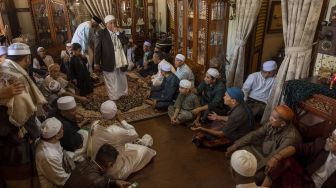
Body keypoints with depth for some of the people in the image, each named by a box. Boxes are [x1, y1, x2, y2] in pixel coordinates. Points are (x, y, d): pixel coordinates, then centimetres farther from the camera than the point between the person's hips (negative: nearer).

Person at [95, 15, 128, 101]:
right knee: (111, 81, 8)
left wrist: (118, 33, -18)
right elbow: (97, 48, -10)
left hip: (119, 61, 5)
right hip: (109, 62, -5)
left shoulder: (119, 32, 5)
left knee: (122, 79, 21)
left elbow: (126, 42, -7)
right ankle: (114, 97, 23)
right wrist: (97, 63, -11)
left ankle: (122, 93, 41)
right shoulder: (101, 33, -10)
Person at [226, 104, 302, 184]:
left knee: (257, 175, -26)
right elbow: (255, 134, -3)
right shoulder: (272, 123, -12)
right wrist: (236, 145, -9)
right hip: (261, 150, 6)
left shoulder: (291, 137, -32)